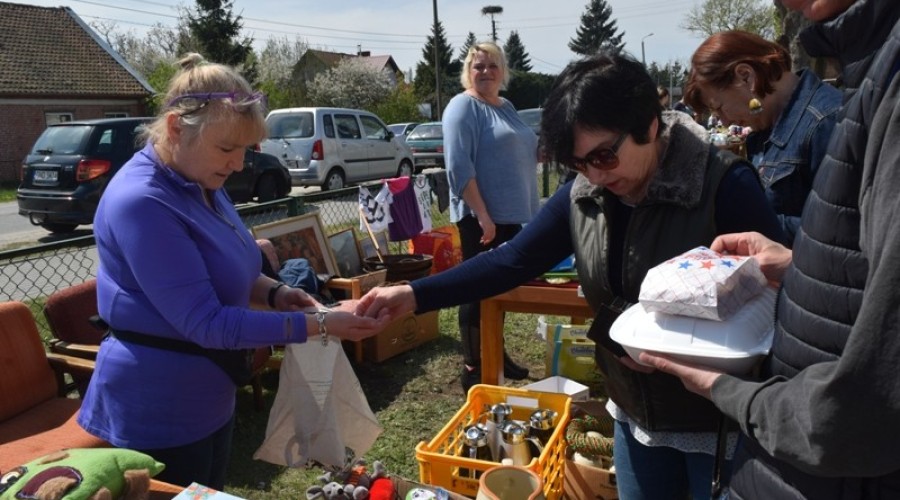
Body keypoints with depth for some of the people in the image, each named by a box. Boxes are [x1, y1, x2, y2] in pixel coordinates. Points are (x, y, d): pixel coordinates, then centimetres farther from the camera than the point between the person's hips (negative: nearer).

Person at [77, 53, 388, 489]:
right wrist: (321, 324, -28)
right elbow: (204, 322, -28)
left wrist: (273, 292, -4)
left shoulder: (199, 182, 2)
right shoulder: (141, 201, -27)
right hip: (156, 413, -9)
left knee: (213, 493, 24)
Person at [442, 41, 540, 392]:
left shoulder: (506, 107, 17)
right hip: (482, 217, -9)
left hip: (511, 214, 9)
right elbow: (458, 166, -20)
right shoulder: (464, 106, -10)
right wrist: (481, 214, -25)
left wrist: (541, 149, 10)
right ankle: (473, 369, 9)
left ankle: (496, 355, 31)